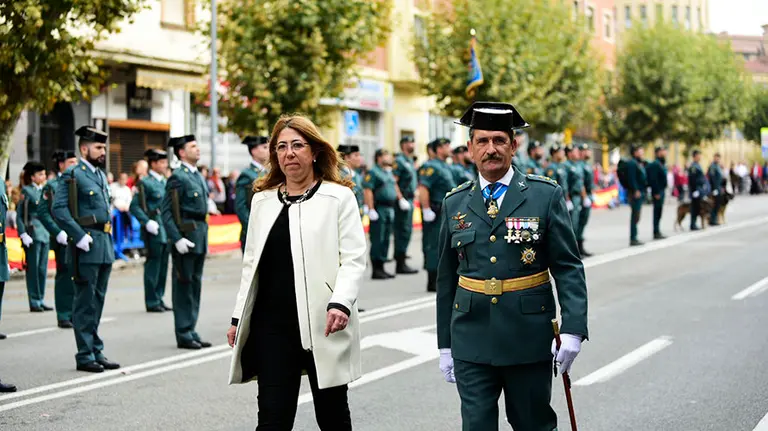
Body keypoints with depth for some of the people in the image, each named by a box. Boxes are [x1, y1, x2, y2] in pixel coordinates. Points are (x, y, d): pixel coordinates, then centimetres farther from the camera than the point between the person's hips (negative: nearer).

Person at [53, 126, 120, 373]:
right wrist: (80, 237, -21)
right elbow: (59, 209, -18)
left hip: (105, 244, 8)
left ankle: (96, 352, 19)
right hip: (87, 247, -8)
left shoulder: (101, 175, 17)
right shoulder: (72, 176, -8)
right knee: (85, 303, -3)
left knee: (97, 301, 13)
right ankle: (85, 356, 3)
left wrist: (109, 238, 16)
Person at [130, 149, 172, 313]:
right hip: (153, 230, -8)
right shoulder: (145, 183, -9)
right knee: (153, 265, -3)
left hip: (166, 230, 8)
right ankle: (152, 302, 4)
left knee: (163, 266, 11)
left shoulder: (165, 182, 15)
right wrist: (147, 222, -21)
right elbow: (134, 206, -13)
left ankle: (159, 299, 20)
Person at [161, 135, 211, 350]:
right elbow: (166, 212, -16)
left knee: (195, 286, 12)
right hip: (185, 237, -9)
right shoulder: (178, 177, -12)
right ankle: (183, 335, 3)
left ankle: (191, 332, 19)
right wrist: (177, 239, -22)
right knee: (183, 287, -2)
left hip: (200, 237, 9)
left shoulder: (199, 177, 16)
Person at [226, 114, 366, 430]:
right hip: (273, 325, 3)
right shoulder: (262, 199, 14)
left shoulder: (339, 197, 0)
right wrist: (238, 318, 14)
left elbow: (353, 259, -7)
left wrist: (340, 303, -22)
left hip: (324, 325, -3)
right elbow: (251, 264, 17)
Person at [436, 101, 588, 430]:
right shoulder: (455, 203, 6)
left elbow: (569, 268, -4)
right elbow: (446, 278, 11)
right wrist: (444, 344, 10)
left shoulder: (546, 195, -2)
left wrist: (572, 329, -15)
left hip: (529, 340, -2)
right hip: (471, 340, 2)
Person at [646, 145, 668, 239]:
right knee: (657, 212, -6)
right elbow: (653, 179, -21)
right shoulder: (655, 164, -15)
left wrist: (663, 191, 16)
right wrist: (656, 192, -22)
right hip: (658, 192, -10)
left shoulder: (661, 164, 16)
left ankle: (657, 232, 17)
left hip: (661, 191, 10)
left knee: (658, 212, 12)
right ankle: (656, 232, -3)